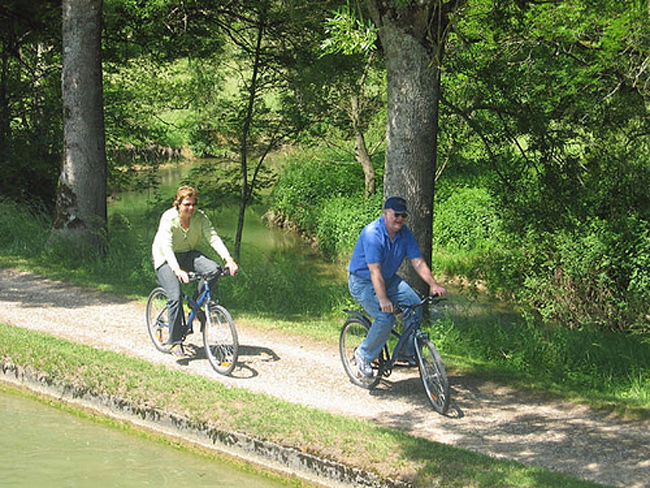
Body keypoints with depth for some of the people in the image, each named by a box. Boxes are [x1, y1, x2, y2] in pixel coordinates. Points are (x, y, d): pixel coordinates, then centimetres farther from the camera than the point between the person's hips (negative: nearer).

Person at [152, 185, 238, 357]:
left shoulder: (200, 217, -11)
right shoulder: (168, 219, -24)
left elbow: (213, 237, -21)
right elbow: (166, 247, -35)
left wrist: (228, 258, -37)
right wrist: (177, 270, -51)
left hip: (188, 255, 4)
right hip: (166, 259, -4)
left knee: (213, 269, -25)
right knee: (175, 297, -22)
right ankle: (175, 342, -10)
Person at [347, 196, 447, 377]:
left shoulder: (405, 234, -6)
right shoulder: (372, 234, -27)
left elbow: (418, 262, -7)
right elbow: (375, 271, -33)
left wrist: (433, 284, -23)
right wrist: (383, 300, -43)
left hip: (389, 279, 7)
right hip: (362, 281, -7)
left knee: (414, 304, -13)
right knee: (386, 318, -24)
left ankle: (408, 352, 3)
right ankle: (364, 355, -2)